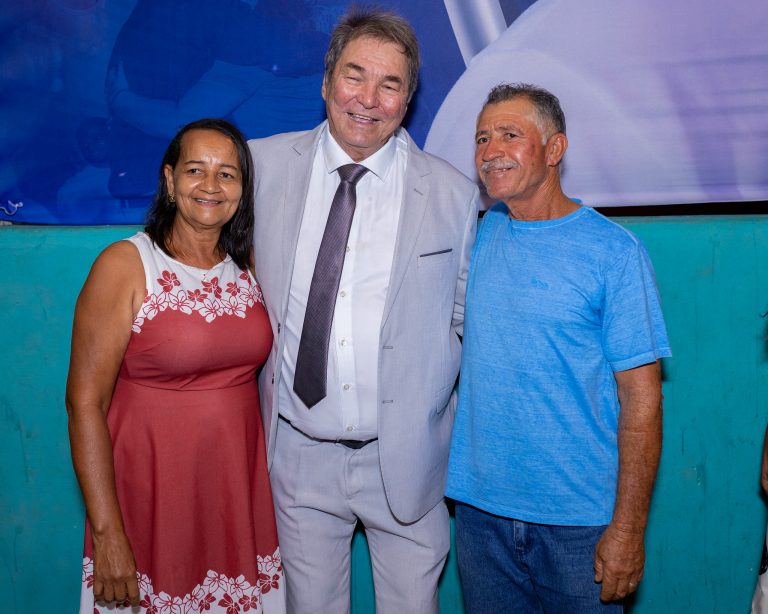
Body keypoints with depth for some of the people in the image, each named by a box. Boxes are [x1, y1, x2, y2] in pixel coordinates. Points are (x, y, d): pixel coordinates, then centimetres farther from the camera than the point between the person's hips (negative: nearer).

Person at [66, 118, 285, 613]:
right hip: (153, 492, -4)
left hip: (240, 487, 5)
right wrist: (107, 534, -17)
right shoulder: (124, 266, -11)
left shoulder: (247, 267, 4)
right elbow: (85, 404, -14)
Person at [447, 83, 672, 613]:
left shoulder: (613, 251, -10)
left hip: (580, 518, -4)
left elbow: (641, 397, -11)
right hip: (481, 507, 4)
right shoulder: (479, 235, 3)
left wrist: (628, 527, -14)